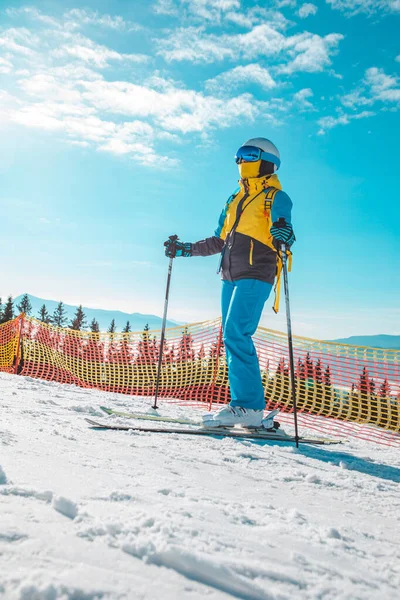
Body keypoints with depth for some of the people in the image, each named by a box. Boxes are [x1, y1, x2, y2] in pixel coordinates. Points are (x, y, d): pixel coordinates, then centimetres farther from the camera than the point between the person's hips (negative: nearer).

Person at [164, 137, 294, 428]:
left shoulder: (275, 197, 3)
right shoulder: (235, 199, 24)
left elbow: (282, 224, -17)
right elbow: (218, 241, 27)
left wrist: (282, 233, -40)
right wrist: (186, 249, 23)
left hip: (255, 276, -8)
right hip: (230, 278, 8)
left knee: (236, 336, -19)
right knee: (234, 339, 3)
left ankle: (249, 406, -14)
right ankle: (245, 404, 8)